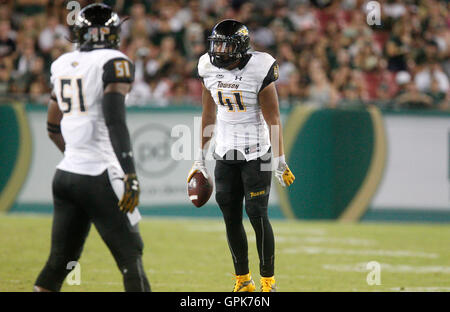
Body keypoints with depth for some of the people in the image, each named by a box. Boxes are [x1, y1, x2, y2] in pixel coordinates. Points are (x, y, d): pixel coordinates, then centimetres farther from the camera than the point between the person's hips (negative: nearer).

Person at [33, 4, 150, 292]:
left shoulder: (63, 65, 13)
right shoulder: (114, 63, -8)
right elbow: (115, 121, -20)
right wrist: (130, 175, -23)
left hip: (66, 173, 7)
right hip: (99, 178, -7)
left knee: (59, 262, 11)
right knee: (131, 259, -1)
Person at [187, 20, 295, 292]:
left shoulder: (259, 70, -15)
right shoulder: (210, 69, 1)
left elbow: (273, 119, -11)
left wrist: (280, 161, -12)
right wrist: (200, 159, 14)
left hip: (256, 152, -5)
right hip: (225, 154, 5)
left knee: (257, 214, -8)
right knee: (231, 217, 4)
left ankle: (268, 280, 3)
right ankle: (243, 280, 16)